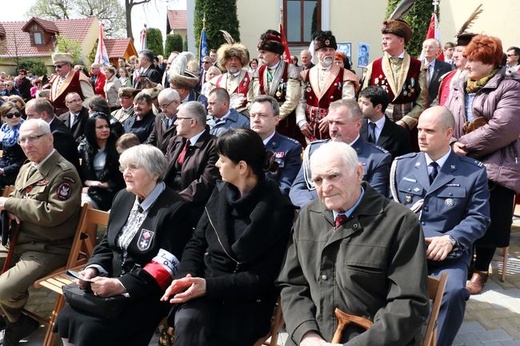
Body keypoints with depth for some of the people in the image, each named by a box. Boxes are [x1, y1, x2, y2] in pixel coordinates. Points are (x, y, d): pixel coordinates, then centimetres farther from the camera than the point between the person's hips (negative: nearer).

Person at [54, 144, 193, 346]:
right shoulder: (123, 197, 9)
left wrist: (122, 285, -25)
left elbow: (166, 265, -19)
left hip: (145, 294, -7)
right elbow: (107, 243, 15)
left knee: (92, 329, -22)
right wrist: (94, 269, -5)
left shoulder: (175, 209, -14)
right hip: (111, 283, 7)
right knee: (66, 318, -11)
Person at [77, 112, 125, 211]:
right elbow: (79, 172, 11)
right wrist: (88, 182, -10)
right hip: (87, 188, 3)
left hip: (106, 192, -3)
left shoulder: (116, 147, -3)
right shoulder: (84, 146, 9)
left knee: (84, 204, -30)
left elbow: (119, 178, -4)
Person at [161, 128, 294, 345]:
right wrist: (185, 276, -12)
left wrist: (209, 286, -21)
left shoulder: (277, 210, -11)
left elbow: (263, 277, -13)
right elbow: (197, 242, 9)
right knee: (187, 322, -29)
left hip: (246, 299, -4)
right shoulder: (220, 192, 6)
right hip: (204, 287, 4)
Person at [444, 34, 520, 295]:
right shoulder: (459, 87, 13)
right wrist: (452, 144, -12)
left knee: (486, 221, 2)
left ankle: (480, 270, 19)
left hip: (493, 168, -5)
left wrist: (465, 144, -16)